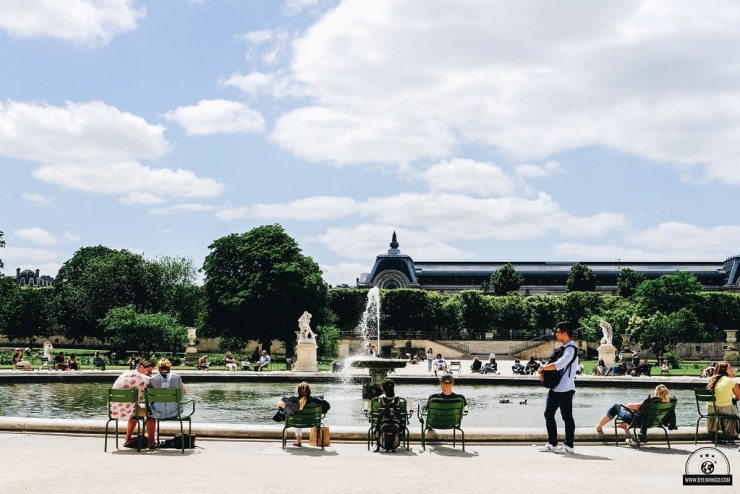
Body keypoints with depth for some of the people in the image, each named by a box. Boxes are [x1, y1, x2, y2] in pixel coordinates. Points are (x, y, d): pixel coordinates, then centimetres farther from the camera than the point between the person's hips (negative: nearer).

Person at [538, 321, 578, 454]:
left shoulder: (571, 349, -16)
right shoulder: (563, 348, 14)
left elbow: (558, 365, -27)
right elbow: (556, 364, 19)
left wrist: (542, 368, -14)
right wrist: (544, 371, 1)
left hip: (565, 389, -10)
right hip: (555, 387, 10)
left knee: (567, 417, 0)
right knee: (548, 414, 11)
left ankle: (568, 445, 8)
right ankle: (552, 443, 19)